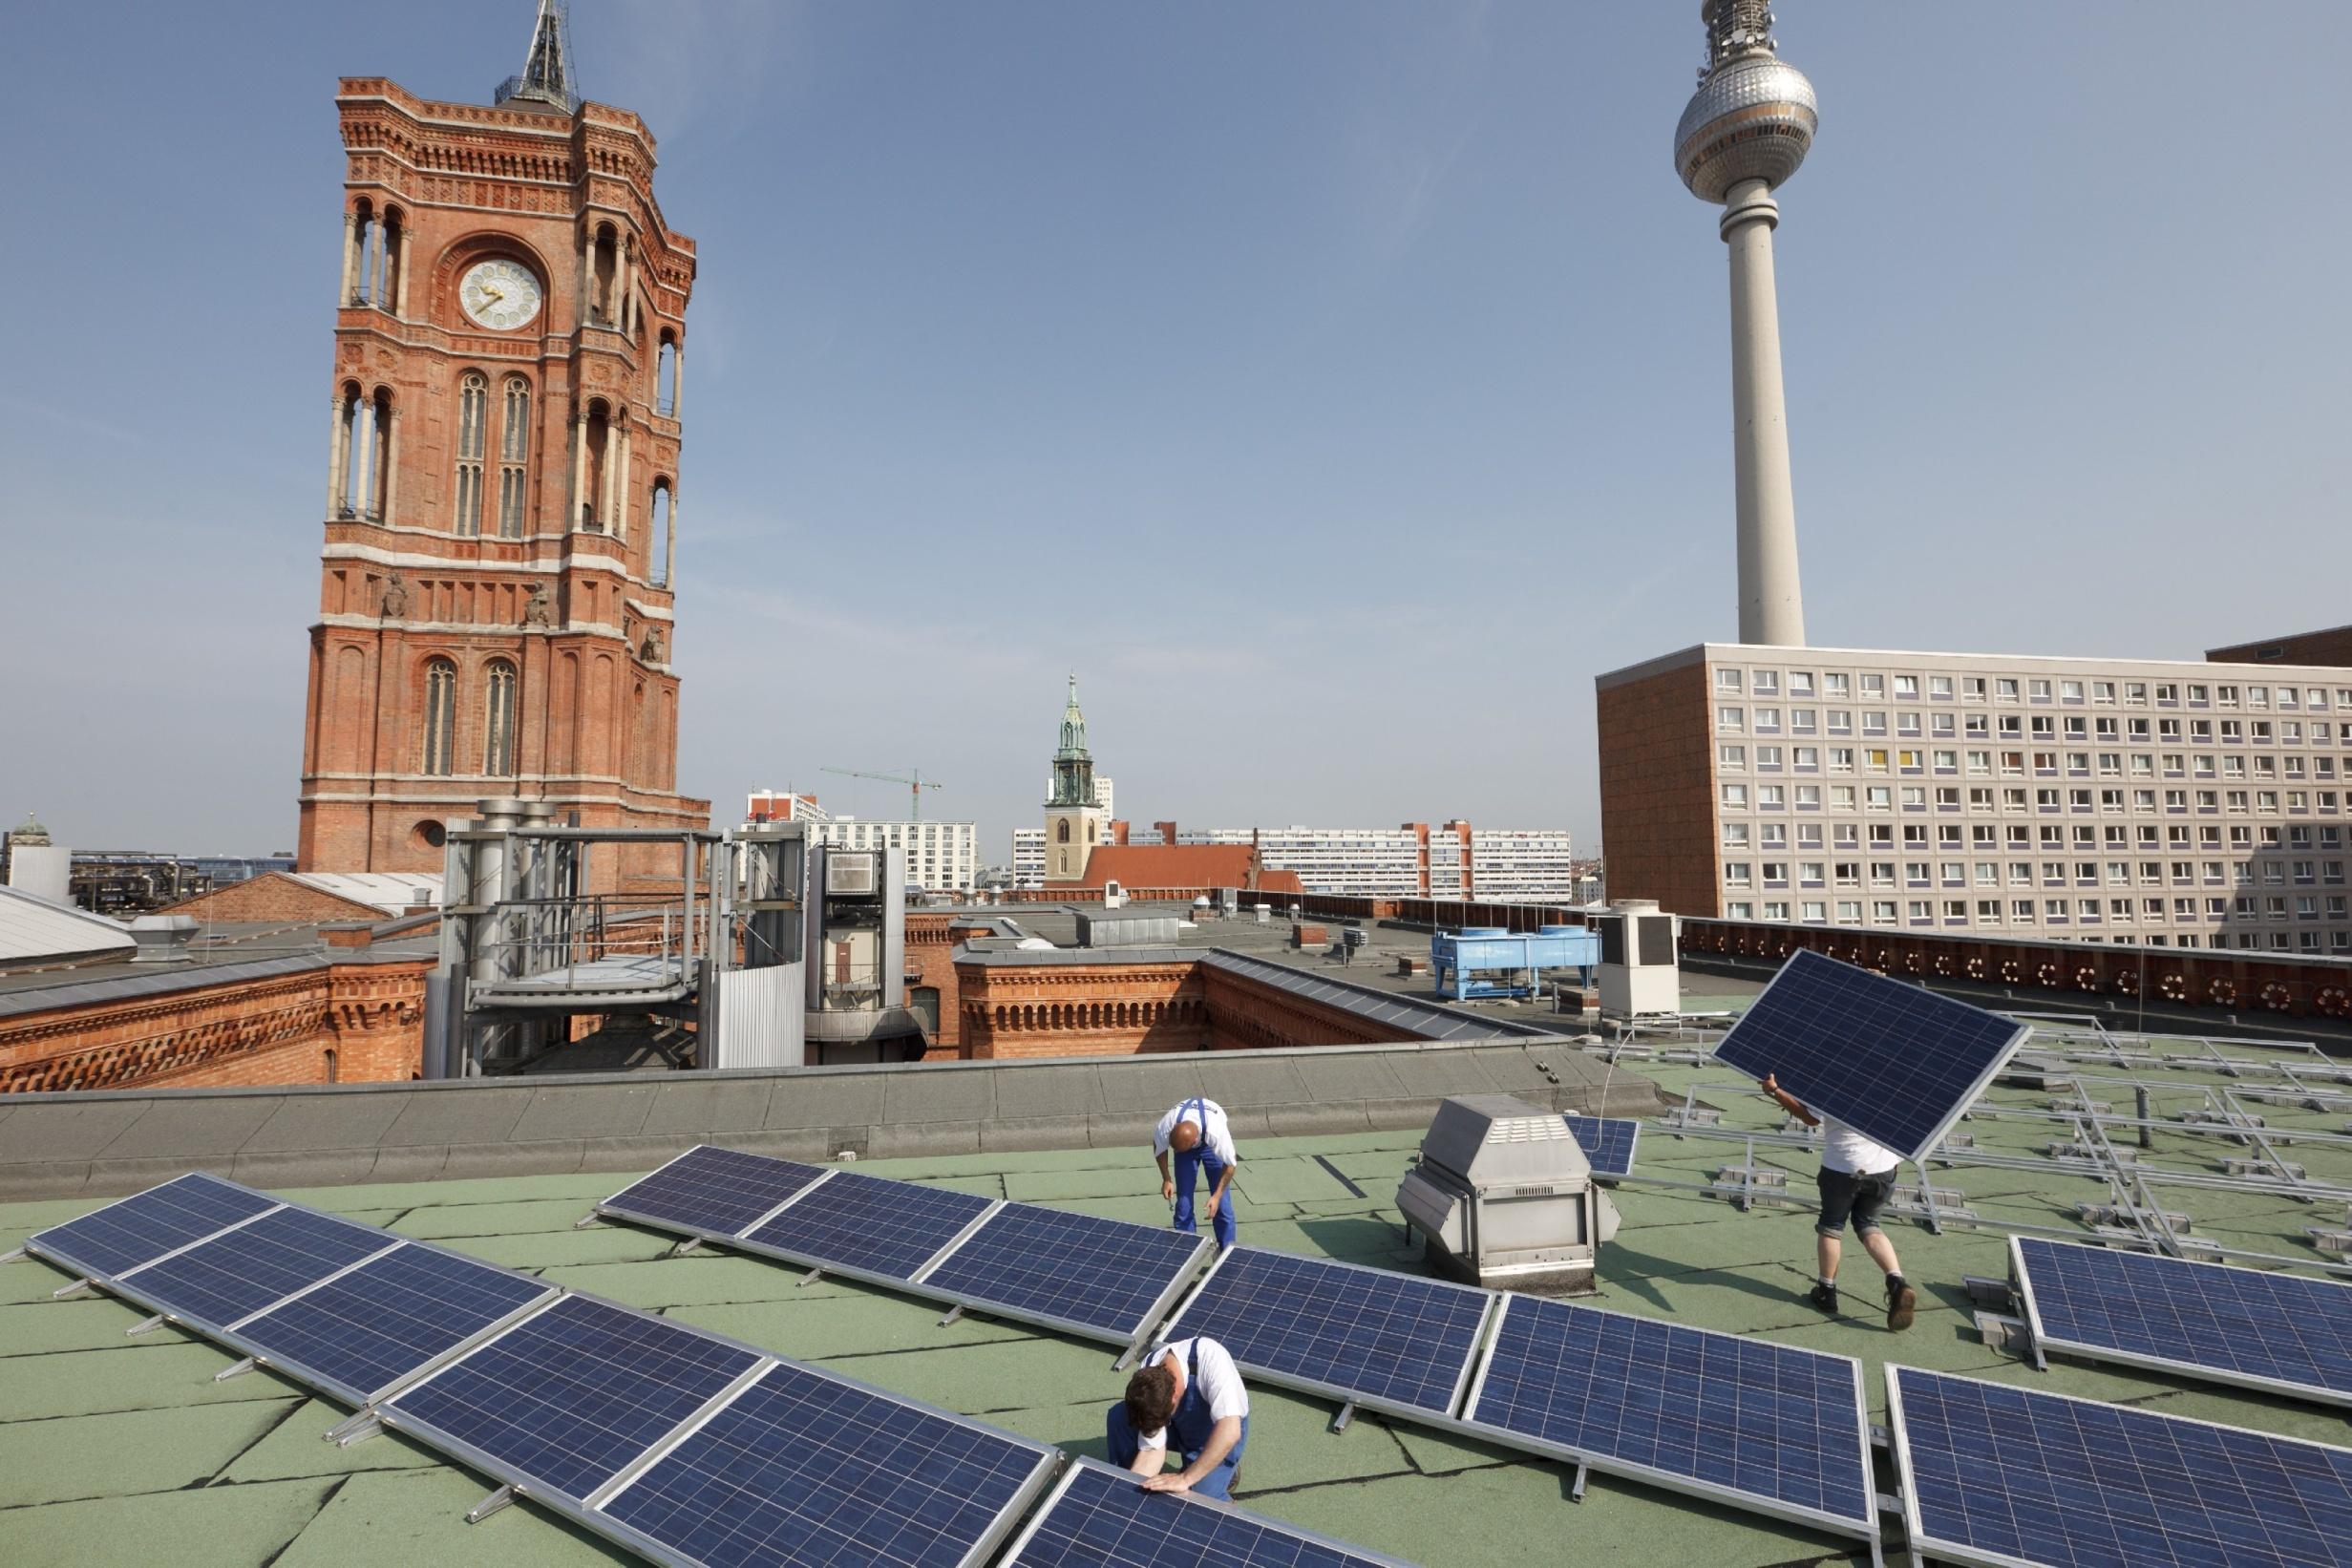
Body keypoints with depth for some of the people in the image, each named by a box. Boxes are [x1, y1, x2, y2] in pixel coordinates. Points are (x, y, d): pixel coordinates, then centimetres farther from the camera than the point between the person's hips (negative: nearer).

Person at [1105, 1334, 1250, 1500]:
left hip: (1218, 1433, -3)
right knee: (1118, 1417, -19)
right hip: (1181, 1425, 4)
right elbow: (1152, 1450, -20)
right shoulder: (1146, 1381, -27)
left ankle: (1224, 1470, 7)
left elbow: (1230, 1431, -45)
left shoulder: (1209, 1357, -41)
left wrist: (1185, 1478, -44)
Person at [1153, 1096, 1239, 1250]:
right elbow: (1159, 1149, -11)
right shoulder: (1165, 1127, -37)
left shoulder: (1217, 1133, -44)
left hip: (1211, 1146, -2)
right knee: (1183, 1204, -4)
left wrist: (1217, 1195, -24)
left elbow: (1230, 1164, -24)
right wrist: (1167, 1179, -10)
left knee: (1222, 1204, -5)